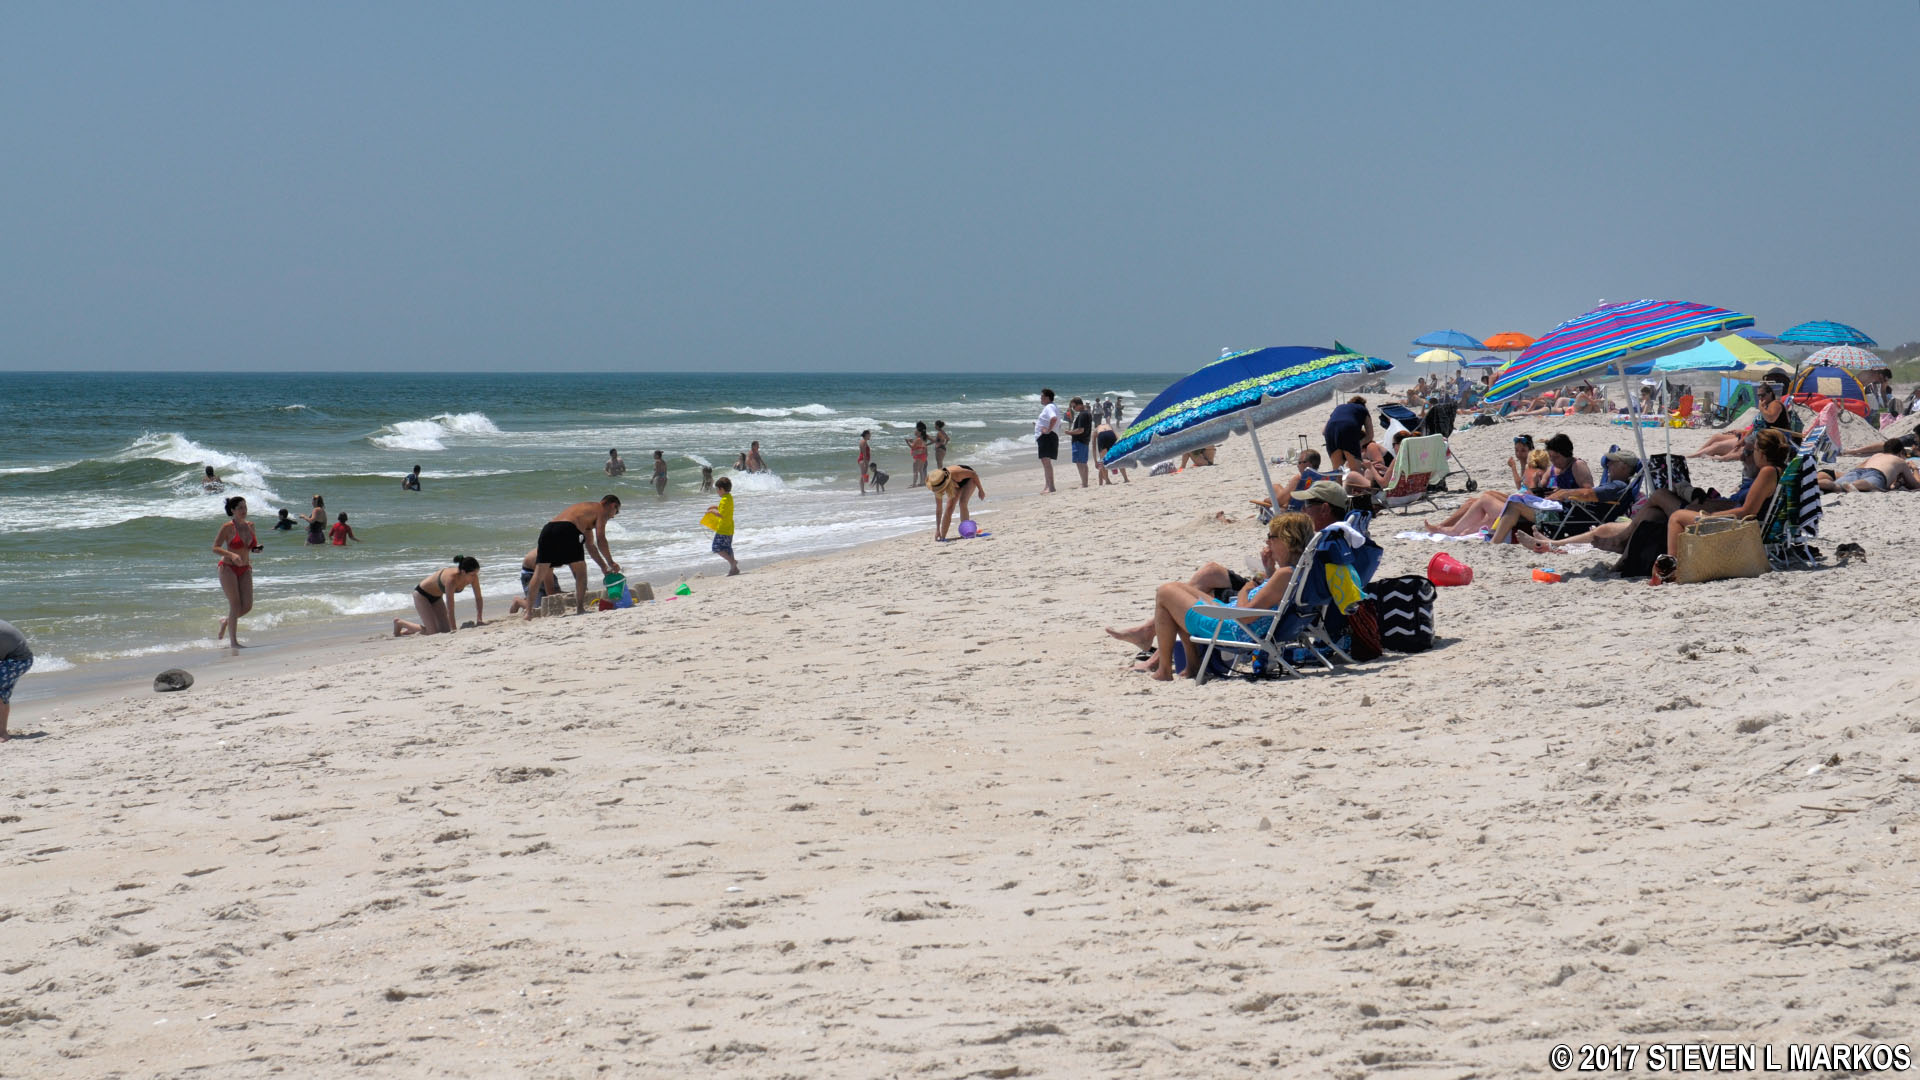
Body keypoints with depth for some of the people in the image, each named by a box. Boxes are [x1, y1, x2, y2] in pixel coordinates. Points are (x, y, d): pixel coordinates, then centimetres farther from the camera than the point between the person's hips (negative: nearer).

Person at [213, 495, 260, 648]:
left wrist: (257, 548, -3)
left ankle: (226, 621, 28)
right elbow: (215, 548, -11)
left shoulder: (250, 526, 6)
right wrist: (231, 555, -26)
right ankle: (233, 641, -3)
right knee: (235, 604, -10)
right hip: (228, 568, -6)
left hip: (245, 570, 6)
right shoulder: (228, 527, -10)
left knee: (247, 606, -1)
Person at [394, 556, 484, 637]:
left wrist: (479, 620, -14)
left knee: (445, 631, 5)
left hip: (437, 597, 8)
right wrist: (454, 630, -36)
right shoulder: (451, 579, -41)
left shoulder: (473, 576, -22)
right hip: (422, 595, -8)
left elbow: (478, 598, -7)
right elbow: (450, 609, -38)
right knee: (433, 633, -11)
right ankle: (400, 623, 11)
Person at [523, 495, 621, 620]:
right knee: (581, 571, 10)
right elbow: (600, 540, 4)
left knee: (540, 573, 4)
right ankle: (580, 608, 7)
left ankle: (528, 611, -3)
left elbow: (590, 546, 42)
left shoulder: (587, 509, 40)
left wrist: (604, 566, 42)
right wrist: (611, 563, 12)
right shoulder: (601, 511, 16)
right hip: (566, 529, -7)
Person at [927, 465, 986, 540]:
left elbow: (974, 474, -26)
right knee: (949, 507, -10)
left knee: (962, 503, -24)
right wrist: (937, 530, -23)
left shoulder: (955, 473, -45)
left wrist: (980, 490, -15)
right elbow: (939, 509, -22)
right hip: (957, 484, 4)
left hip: (968, 479, -4)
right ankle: (942, 536, -3)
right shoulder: (938, 484, -29)